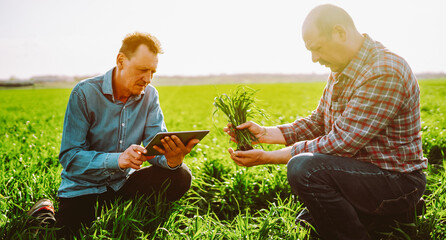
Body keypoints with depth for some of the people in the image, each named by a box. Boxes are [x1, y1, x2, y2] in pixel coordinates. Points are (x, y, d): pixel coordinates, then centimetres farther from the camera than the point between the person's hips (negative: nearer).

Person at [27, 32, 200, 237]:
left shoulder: (149, 95, -3)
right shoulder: (84, 93, -16)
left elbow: (156, 145, -10)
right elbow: (69, 156, -20)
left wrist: (172, 158, -35)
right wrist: (118, 159, -37)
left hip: (123, 183, 3)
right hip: (83, 188, -3)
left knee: (180, 176, -16)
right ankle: (44, 212, 12)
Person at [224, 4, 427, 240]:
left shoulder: (383, 73, -28)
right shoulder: (341, 70, 6)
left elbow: (339, 145, -29)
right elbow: (316, 123, 10)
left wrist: (267, 157, -23)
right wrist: (263, 133, -3)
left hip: (397, 181, -10)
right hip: (359, 171, 10)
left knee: (304, 168, -33)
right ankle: (386, 217, 21)